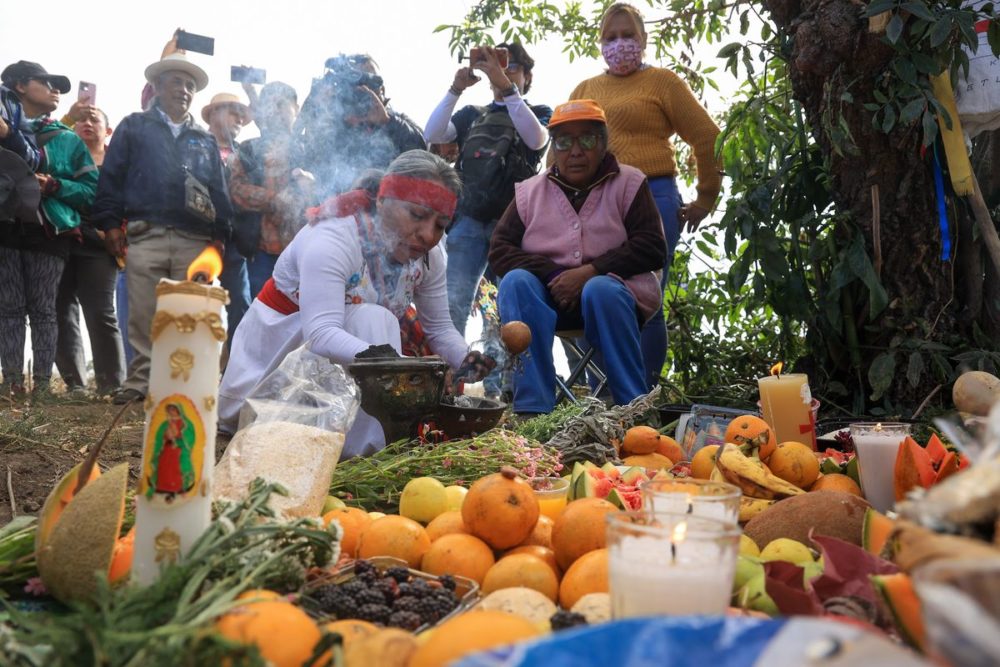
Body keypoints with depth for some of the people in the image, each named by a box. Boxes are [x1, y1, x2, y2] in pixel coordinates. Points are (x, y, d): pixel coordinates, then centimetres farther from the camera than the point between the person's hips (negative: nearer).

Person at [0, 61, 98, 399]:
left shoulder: (68, 140, 15)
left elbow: (92, 190, 8)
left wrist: (54, 185, -8)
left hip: (49, 232, -1)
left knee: (43, 310, -3)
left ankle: (42, 382, -3)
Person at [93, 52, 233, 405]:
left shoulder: (205, 140, 22)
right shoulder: (134, 127, 15)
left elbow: (219, 191, 17)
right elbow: (111, 177, 9)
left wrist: (220, 234, 7)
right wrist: (110, 222, -1)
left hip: (195, 240, 2)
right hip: (146, 236, -1)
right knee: (144, 316, -3)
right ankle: (141, 380, 3)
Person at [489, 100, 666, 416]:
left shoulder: (629, 183, 4)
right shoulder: (530, 190, 10)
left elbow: (651, 248, -7)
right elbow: (499, 250, 1)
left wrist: (591, 272, -20)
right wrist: (554, 276, -16)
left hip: (610, 293, -2)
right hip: (547, 298, 2)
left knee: (601, 290, -35)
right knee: (516, 281, -28)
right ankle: (532, 408, -33)